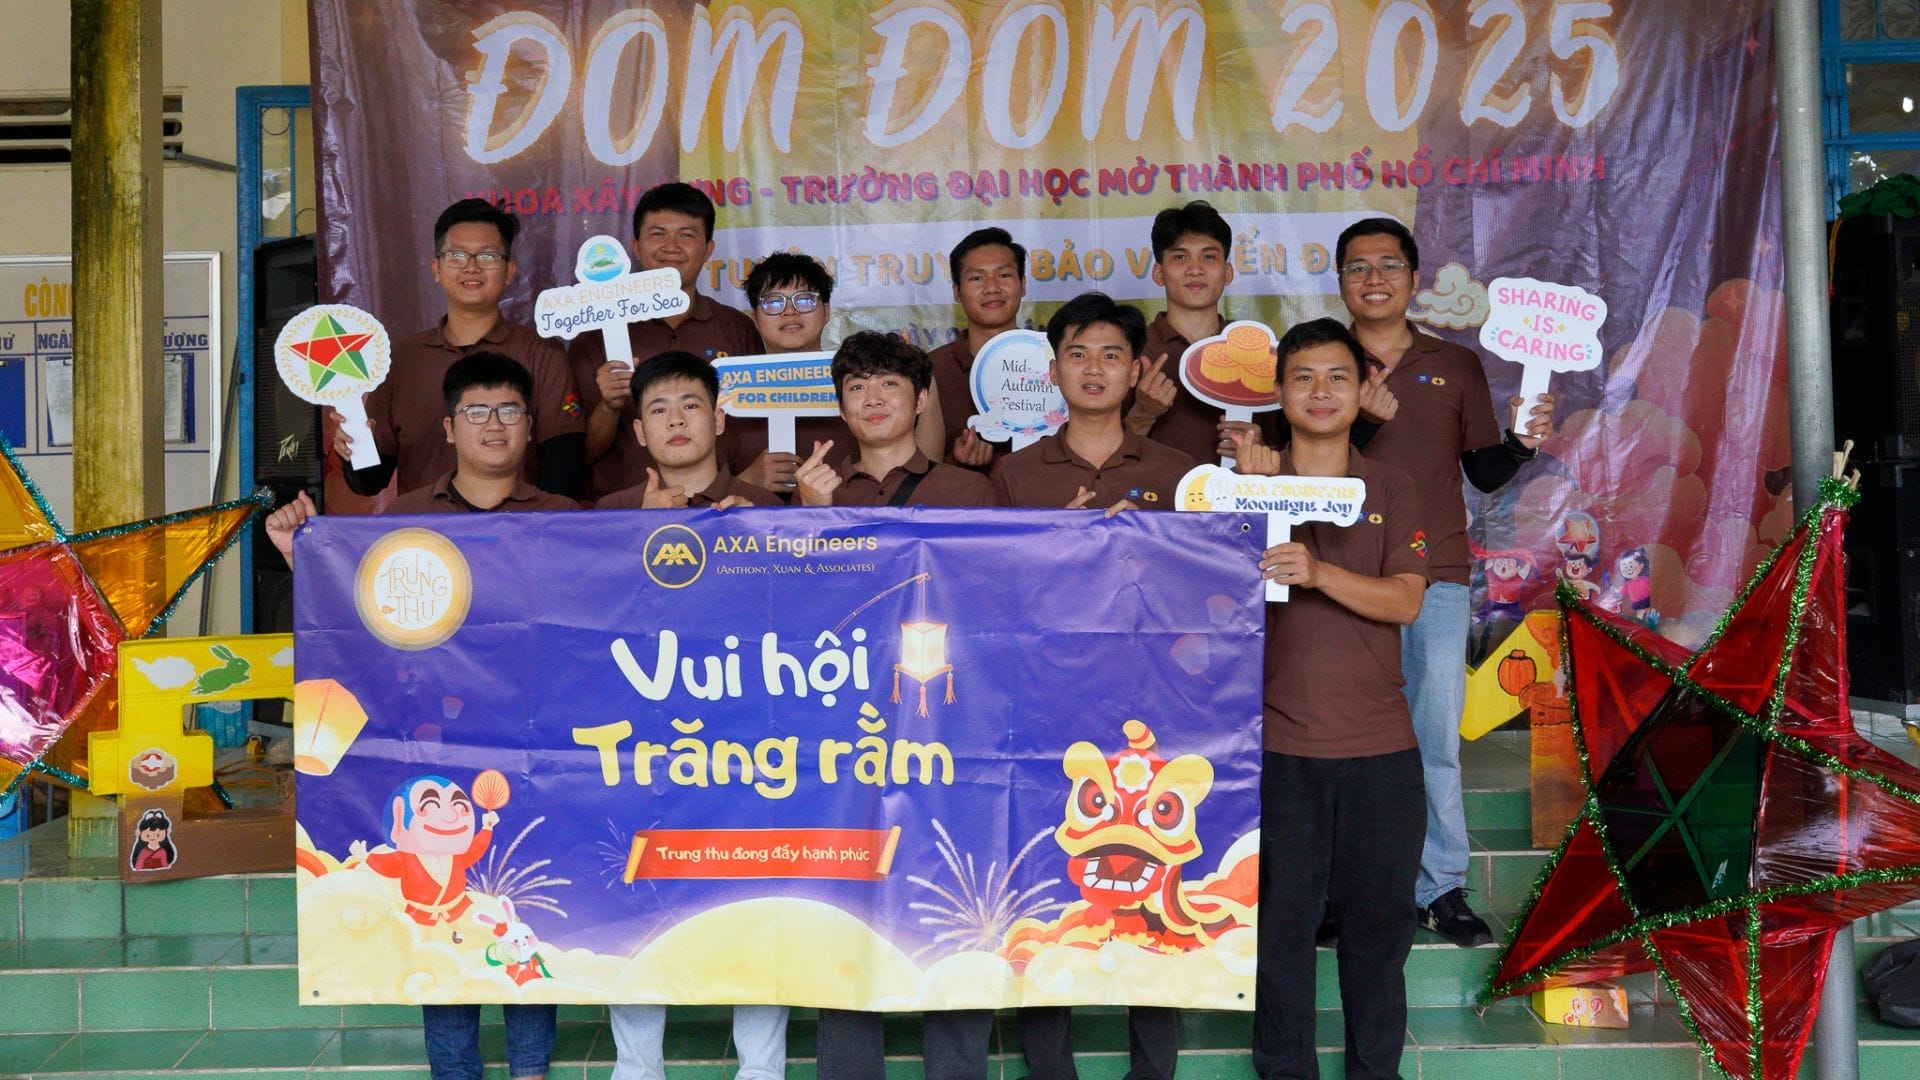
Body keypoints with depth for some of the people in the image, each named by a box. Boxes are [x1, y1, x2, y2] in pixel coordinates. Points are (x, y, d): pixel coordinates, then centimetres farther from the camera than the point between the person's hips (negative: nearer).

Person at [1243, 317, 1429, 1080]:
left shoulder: (1391, 490, 7)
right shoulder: (1249, 481, 6)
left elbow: (1405, 601, -7)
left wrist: (1320, 573, -24)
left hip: (1380, 745, 1)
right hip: (1277, 744, -1)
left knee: (1378, 918, 8)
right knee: (1281, 918, 4)